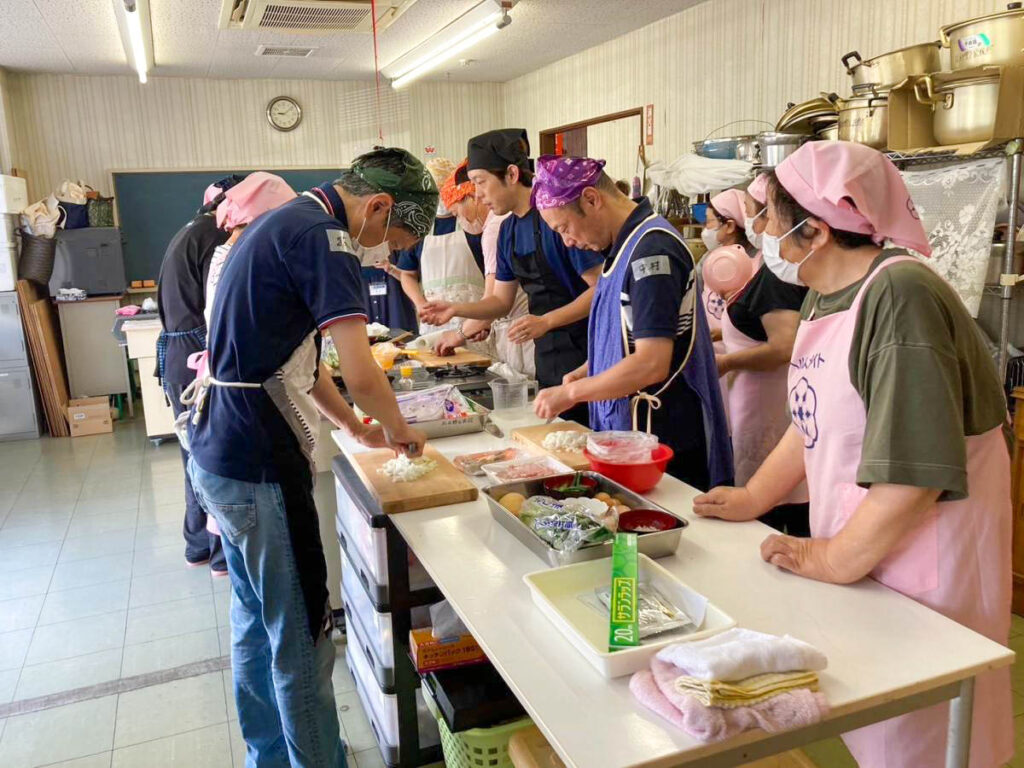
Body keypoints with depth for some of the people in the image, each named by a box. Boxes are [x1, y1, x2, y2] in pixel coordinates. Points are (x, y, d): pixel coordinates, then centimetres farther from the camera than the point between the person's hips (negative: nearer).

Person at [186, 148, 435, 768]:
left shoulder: (288, 221, 15)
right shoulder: (323, 235, -16)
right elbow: (361, 374, -23)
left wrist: (358, 428, 19)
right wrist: (400, 430, -3)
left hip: (220, 454, 11)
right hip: (259, 467, -10)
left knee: (256, 618, 21)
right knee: (302, 637, 2)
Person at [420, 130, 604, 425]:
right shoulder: (508, 230, 10)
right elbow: (502, 301, 15)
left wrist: (546, 321, -25)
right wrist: (456, 309, 1)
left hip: (582, 354, -7)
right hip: (546, 357, 7)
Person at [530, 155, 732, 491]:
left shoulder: (652, 249, -20)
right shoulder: (624, 245, 10)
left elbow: (652, 364, -26)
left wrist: (570, 393, -16)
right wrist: (585, 372, 7)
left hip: (664, 439, -9)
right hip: (624, 425, 9)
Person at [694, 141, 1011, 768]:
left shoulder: (901, 295, -24)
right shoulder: (825, 294, 5)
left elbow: (915, 468, -28)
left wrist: (833, 562, -18)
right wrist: (754, 498, 11)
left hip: (917, 549, -7)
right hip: (848, 541, 8)